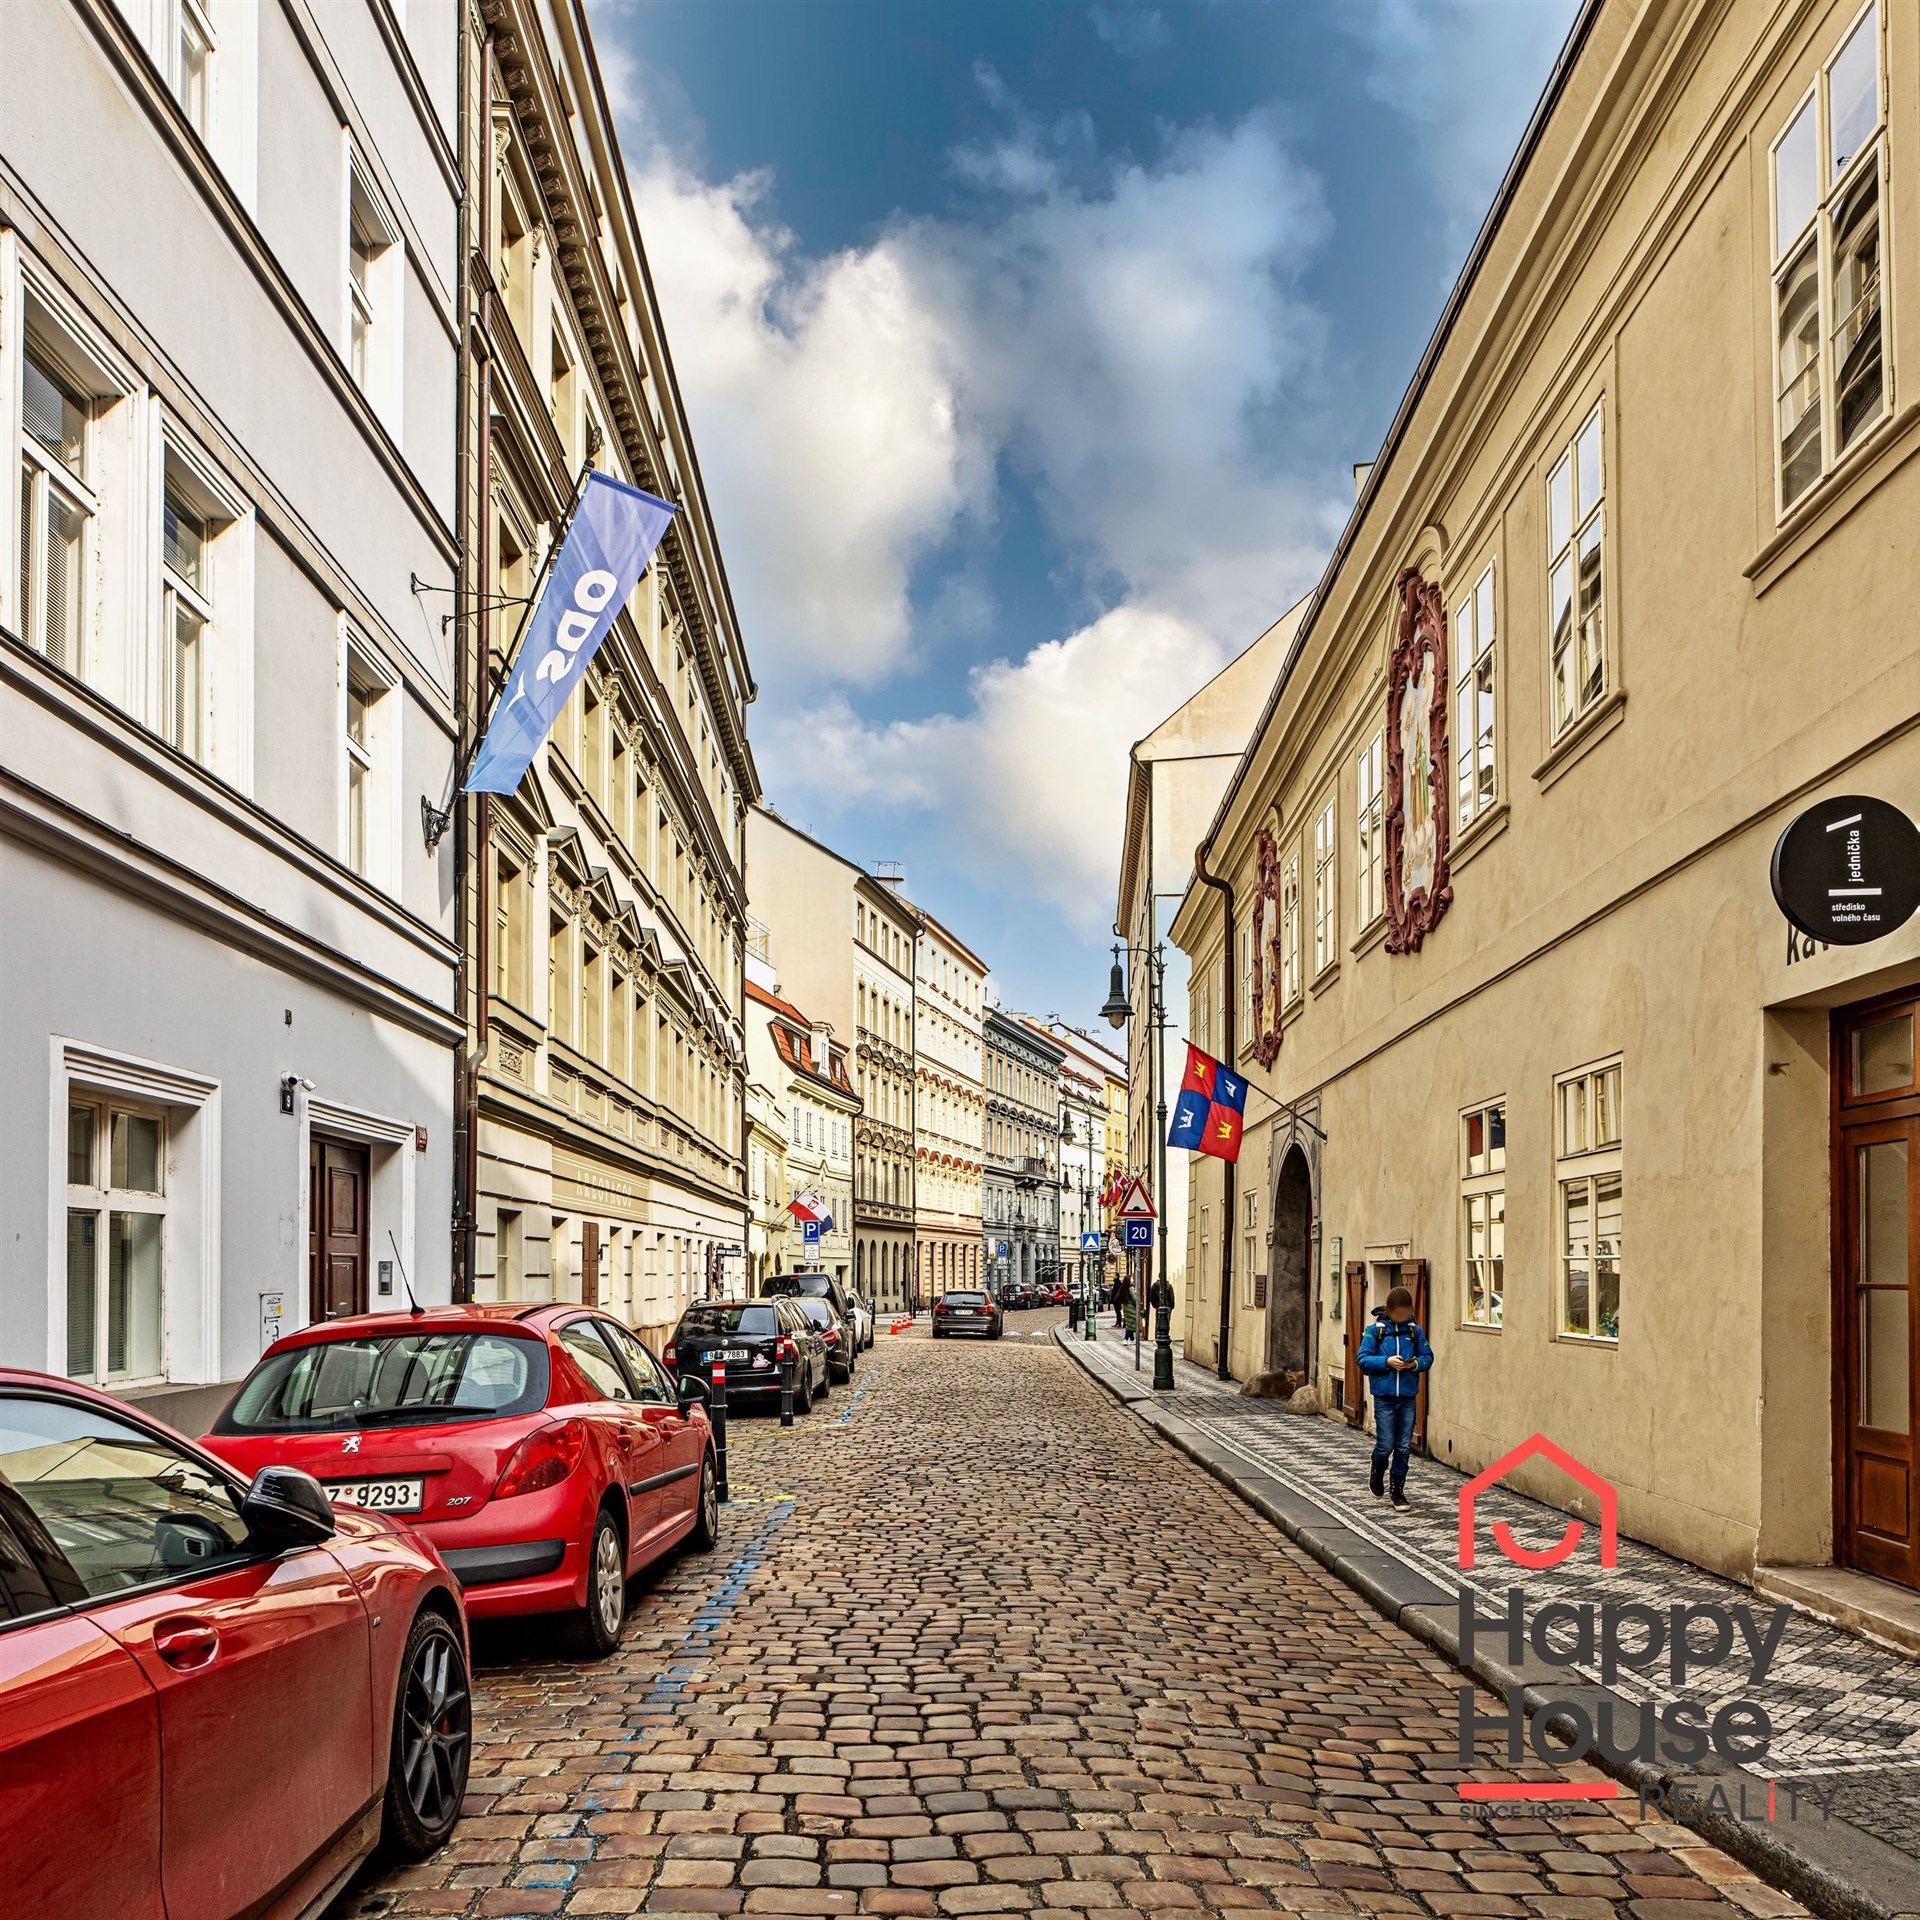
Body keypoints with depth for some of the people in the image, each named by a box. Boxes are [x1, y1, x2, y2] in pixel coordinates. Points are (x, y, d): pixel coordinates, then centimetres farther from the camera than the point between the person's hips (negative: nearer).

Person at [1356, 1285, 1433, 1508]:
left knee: (1404, 1447, 5)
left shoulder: (1415, 1330, 4)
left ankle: (1398, 1490, 16)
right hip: (1384, 1398, -2)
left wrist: (1416, 1364, -12)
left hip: (1408, 1398, 2)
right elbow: (1363, 1360, -5)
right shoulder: (1375, 1330, -3)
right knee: (1385, 1445, -1)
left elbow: (1428, 1356, 9)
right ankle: (1377, 1475, 29)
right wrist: (1386, 1362, -18)